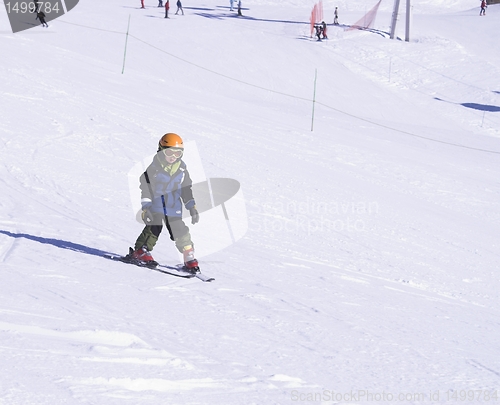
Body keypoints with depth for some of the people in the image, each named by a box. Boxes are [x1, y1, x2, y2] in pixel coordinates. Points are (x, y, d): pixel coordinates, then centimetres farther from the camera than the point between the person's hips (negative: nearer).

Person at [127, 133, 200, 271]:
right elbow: (146, 188, -8)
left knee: (181, 233, 2)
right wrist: (146, 207, -15)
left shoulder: (182, 168, 8)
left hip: (174, 208, 4)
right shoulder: (153, 166, -7)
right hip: (155, 205, -4)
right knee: (154, 228, -20)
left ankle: (189, 259, 12)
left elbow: (186, 189, 15)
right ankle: (140, 251, -9)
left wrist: (192, 208, 11)